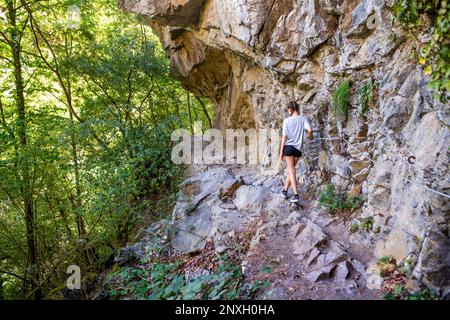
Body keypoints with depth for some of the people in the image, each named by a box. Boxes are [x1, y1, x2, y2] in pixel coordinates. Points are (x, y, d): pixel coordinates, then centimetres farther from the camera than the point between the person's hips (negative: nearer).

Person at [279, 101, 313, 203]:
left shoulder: (287, 120, -4)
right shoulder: (303, 119, 0)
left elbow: (284, 136, -5)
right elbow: (309, 130, -16)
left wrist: (281, 151, -1)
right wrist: (310, 136, 8)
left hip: (288, 147, -2)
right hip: (298, 148, 2)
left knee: (291, 171, 1)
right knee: (291, 170, 17)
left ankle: (296, 195, -6)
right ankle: (285, 190, 27)